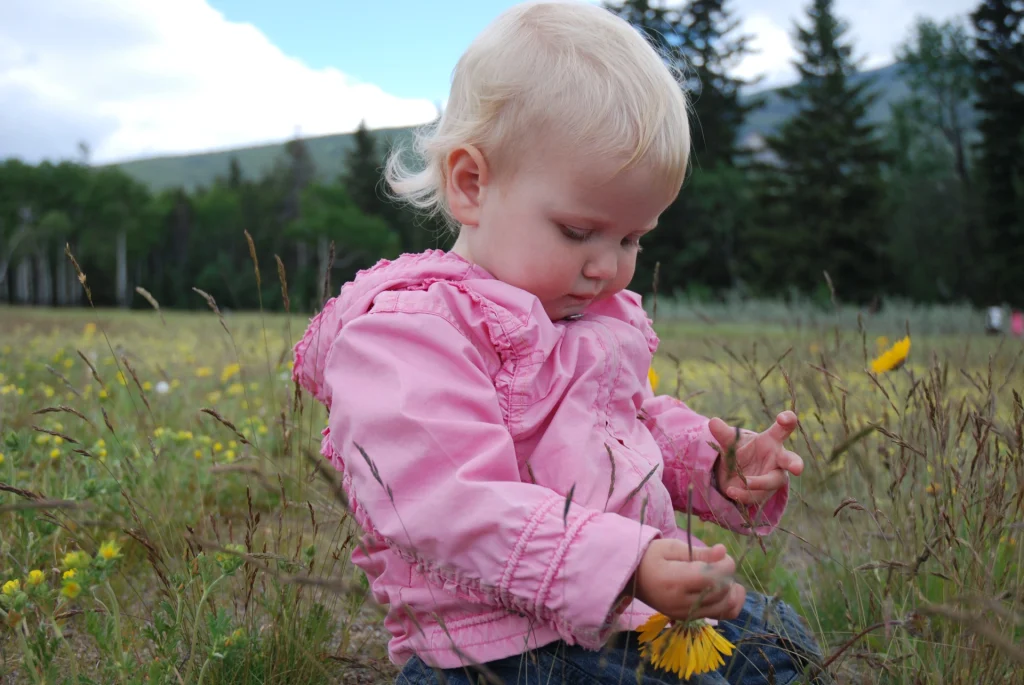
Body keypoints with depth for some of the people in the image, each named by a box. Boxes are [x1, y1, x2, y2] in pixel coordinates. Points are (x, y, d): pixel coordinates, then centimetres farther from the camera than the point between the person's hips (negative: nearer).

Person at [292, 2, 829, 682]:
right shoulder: (408, 329, -18)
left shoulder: (600, 317, 13)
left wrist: (715, 462, 4)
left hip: (636, 605, 9)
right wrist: (624, 564, -37)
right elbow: (452, 504, -30)